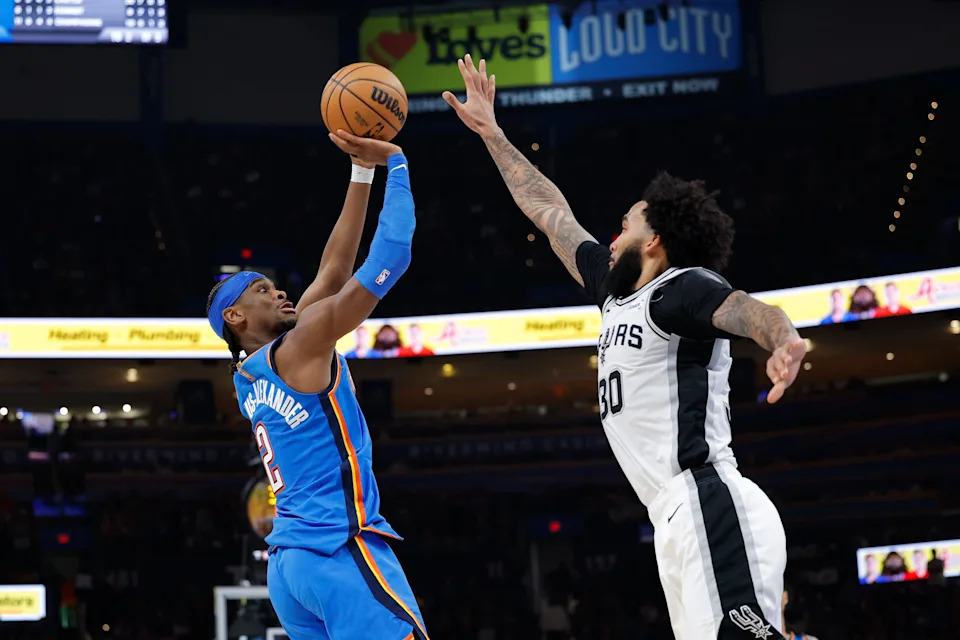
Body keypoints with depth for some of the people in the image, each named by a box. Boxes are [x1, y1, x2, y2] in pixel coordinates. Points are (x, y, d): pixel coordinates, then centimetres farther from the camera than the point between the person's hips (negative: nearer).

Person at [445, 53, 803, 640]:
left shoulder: (683, 288, -2)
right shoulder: (619, 291, 24)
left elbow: (750, 309, -23)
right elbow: (550, 212, 34)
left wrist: (784, 341, -46)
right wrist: (492, 135, 39)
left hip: (710, 509, -9)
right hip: (684, 523, 9)